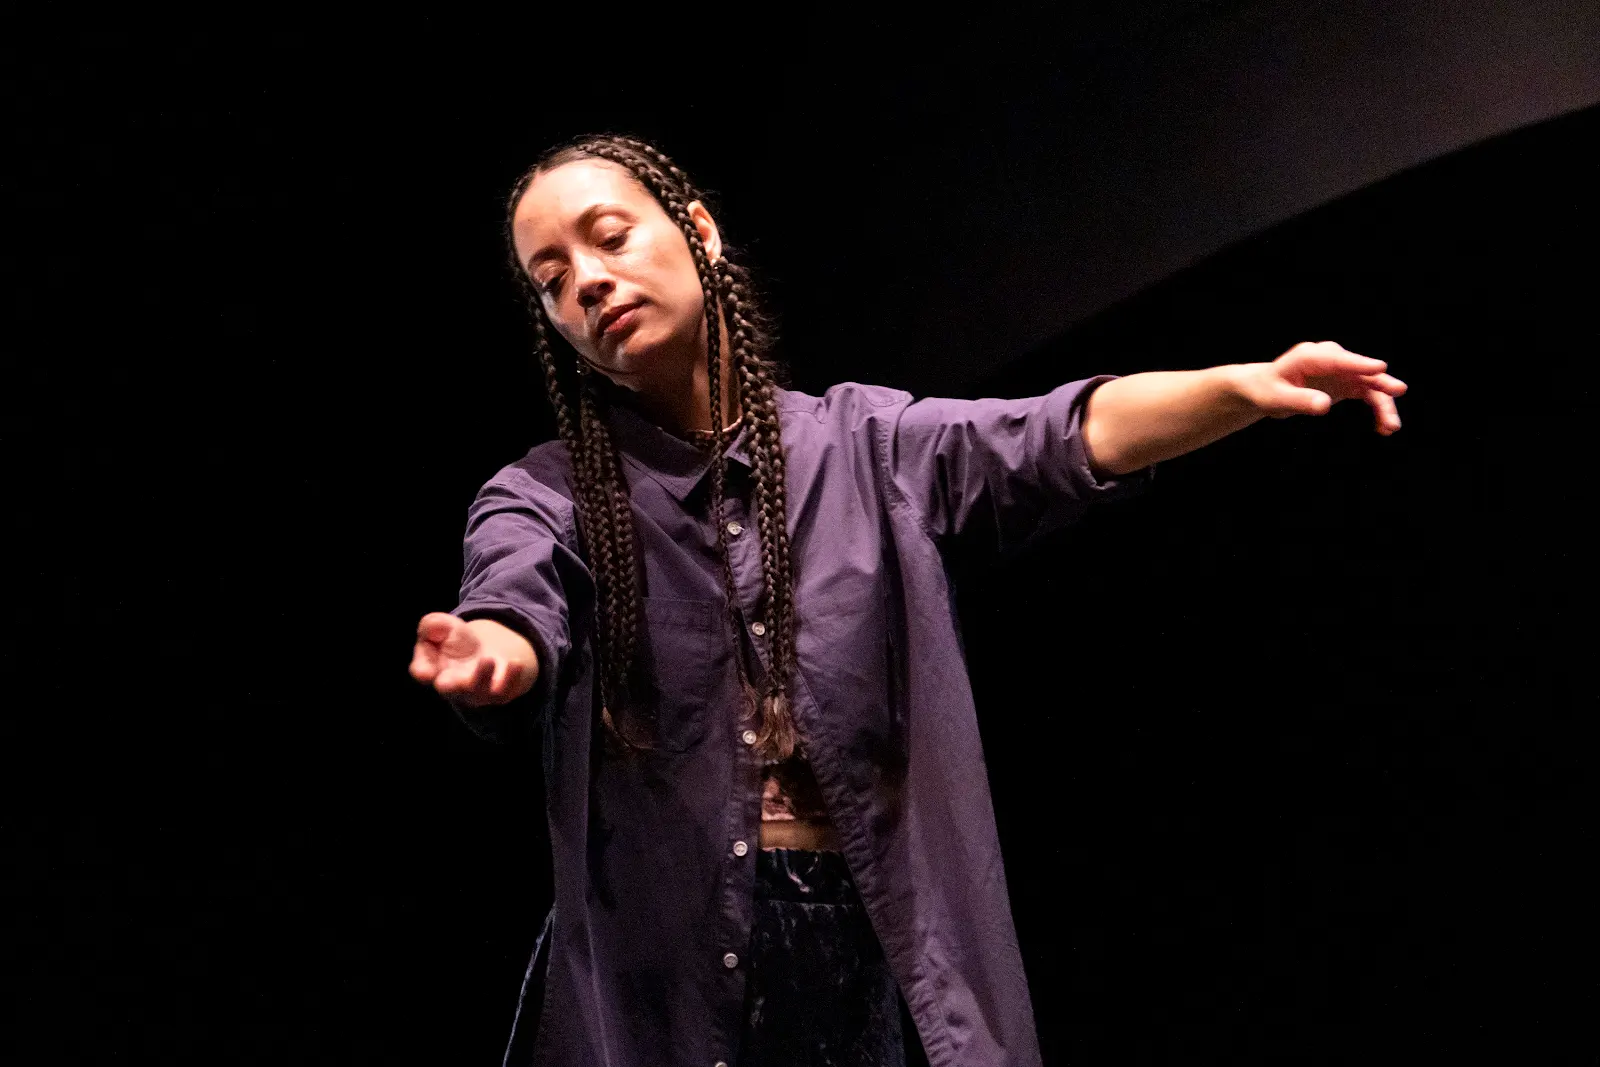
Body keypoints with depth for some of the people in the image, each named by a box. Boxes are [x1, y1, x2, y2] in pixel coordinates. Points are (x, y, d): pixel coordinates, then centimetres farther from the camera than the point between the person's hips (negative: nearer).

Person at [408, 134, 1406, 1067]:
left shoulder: (863, 447, 4)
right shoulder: (543, 499, 2)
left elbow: (1062, 436, -10)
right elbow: (519, 616, -19)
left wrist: (1245, 385, -27)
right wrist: (491, 659, -43)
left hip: (865, 959, 1)